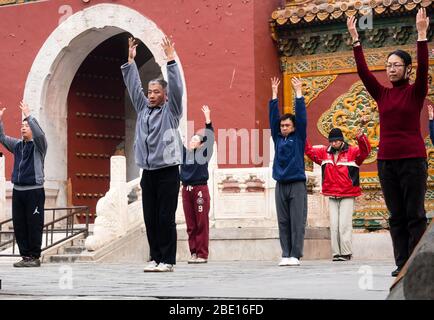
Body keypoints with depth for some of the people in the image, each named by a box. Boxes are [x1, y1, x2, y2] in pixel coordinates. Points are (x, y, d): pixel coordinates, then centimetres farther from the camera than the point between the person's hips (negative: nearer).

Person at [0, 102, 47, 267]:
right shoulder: (17, 145, 16)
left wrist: (28, 115, -25)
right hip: (18, 190, 6)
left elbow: (39, 133, -21)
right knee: (19, 225, 5)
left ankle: (35, 257, 1)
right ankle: (25, 256, 10)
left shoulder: (38, 145, -1)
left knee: (34, 225, -4)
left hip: (34, 190, -6)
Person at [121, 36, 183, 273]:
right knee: (150, 218, 6)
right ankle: (155, 258, 12)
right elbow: (133, 86, 14)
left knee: (166, 218, -5)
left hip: (167, 171, -5)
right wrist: (131, 61, 8)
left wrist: (170, 60, -17)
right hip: (148, 172, 5)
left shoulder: (170, 110, 1)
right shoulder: (143, 109, 15)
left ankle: (167, 261, -2)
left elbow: (176, 88, -12)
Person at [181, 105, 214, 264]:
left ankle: (202, 254, -2)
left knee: (202, 224, -3)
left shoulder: (203, 153, 3)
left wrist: (207, 119, -16)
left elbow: (209, 137, -6)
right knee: (190, 225, 6)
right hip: (186, 190, 4)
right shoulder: (184, 152, 13)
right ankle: (194, 253, 10)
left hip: (200, 189, -4)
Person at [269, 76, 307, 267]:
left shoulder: (298, 138, 4)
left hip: (297, 184, -3)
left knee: (297, 222, -4)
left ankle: (295, 255, -4)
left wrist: (298, 92, -2)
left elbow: (301, 116, -2)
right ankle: (285, 254, 7)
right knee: (283, 222, 4)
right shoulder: (277, 138, 11)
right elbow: (273, 116, 10)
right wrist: (274, 93, 6)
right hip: (281, 185, 3)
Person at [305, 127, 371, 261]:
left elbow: (365, 151, -19)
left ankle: (346, 253, -4)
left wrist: (361, 138, -36)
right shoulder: (324, 153, 10)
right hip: (332, 196, 4)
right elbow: (309, 151, 14)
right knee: (333, 225, 4)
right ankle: (336, 253, 7)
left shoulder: (352, 152, -3)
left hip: (347, 196, -4)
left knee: (344, 224, -7)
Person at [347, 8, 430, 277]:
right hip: (386, 160, 5)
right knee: (396, 216, 6)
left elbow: (423, 69, -15)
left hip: (412, 159, -5)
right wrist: (356, 40, 0)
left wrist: (422, 35, -22)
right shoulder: (382, 95, 11)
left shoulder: (415, 92, 0)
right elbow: (363, 72, 5)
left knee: (415, 214, -3)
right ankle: (401, 264, 9)